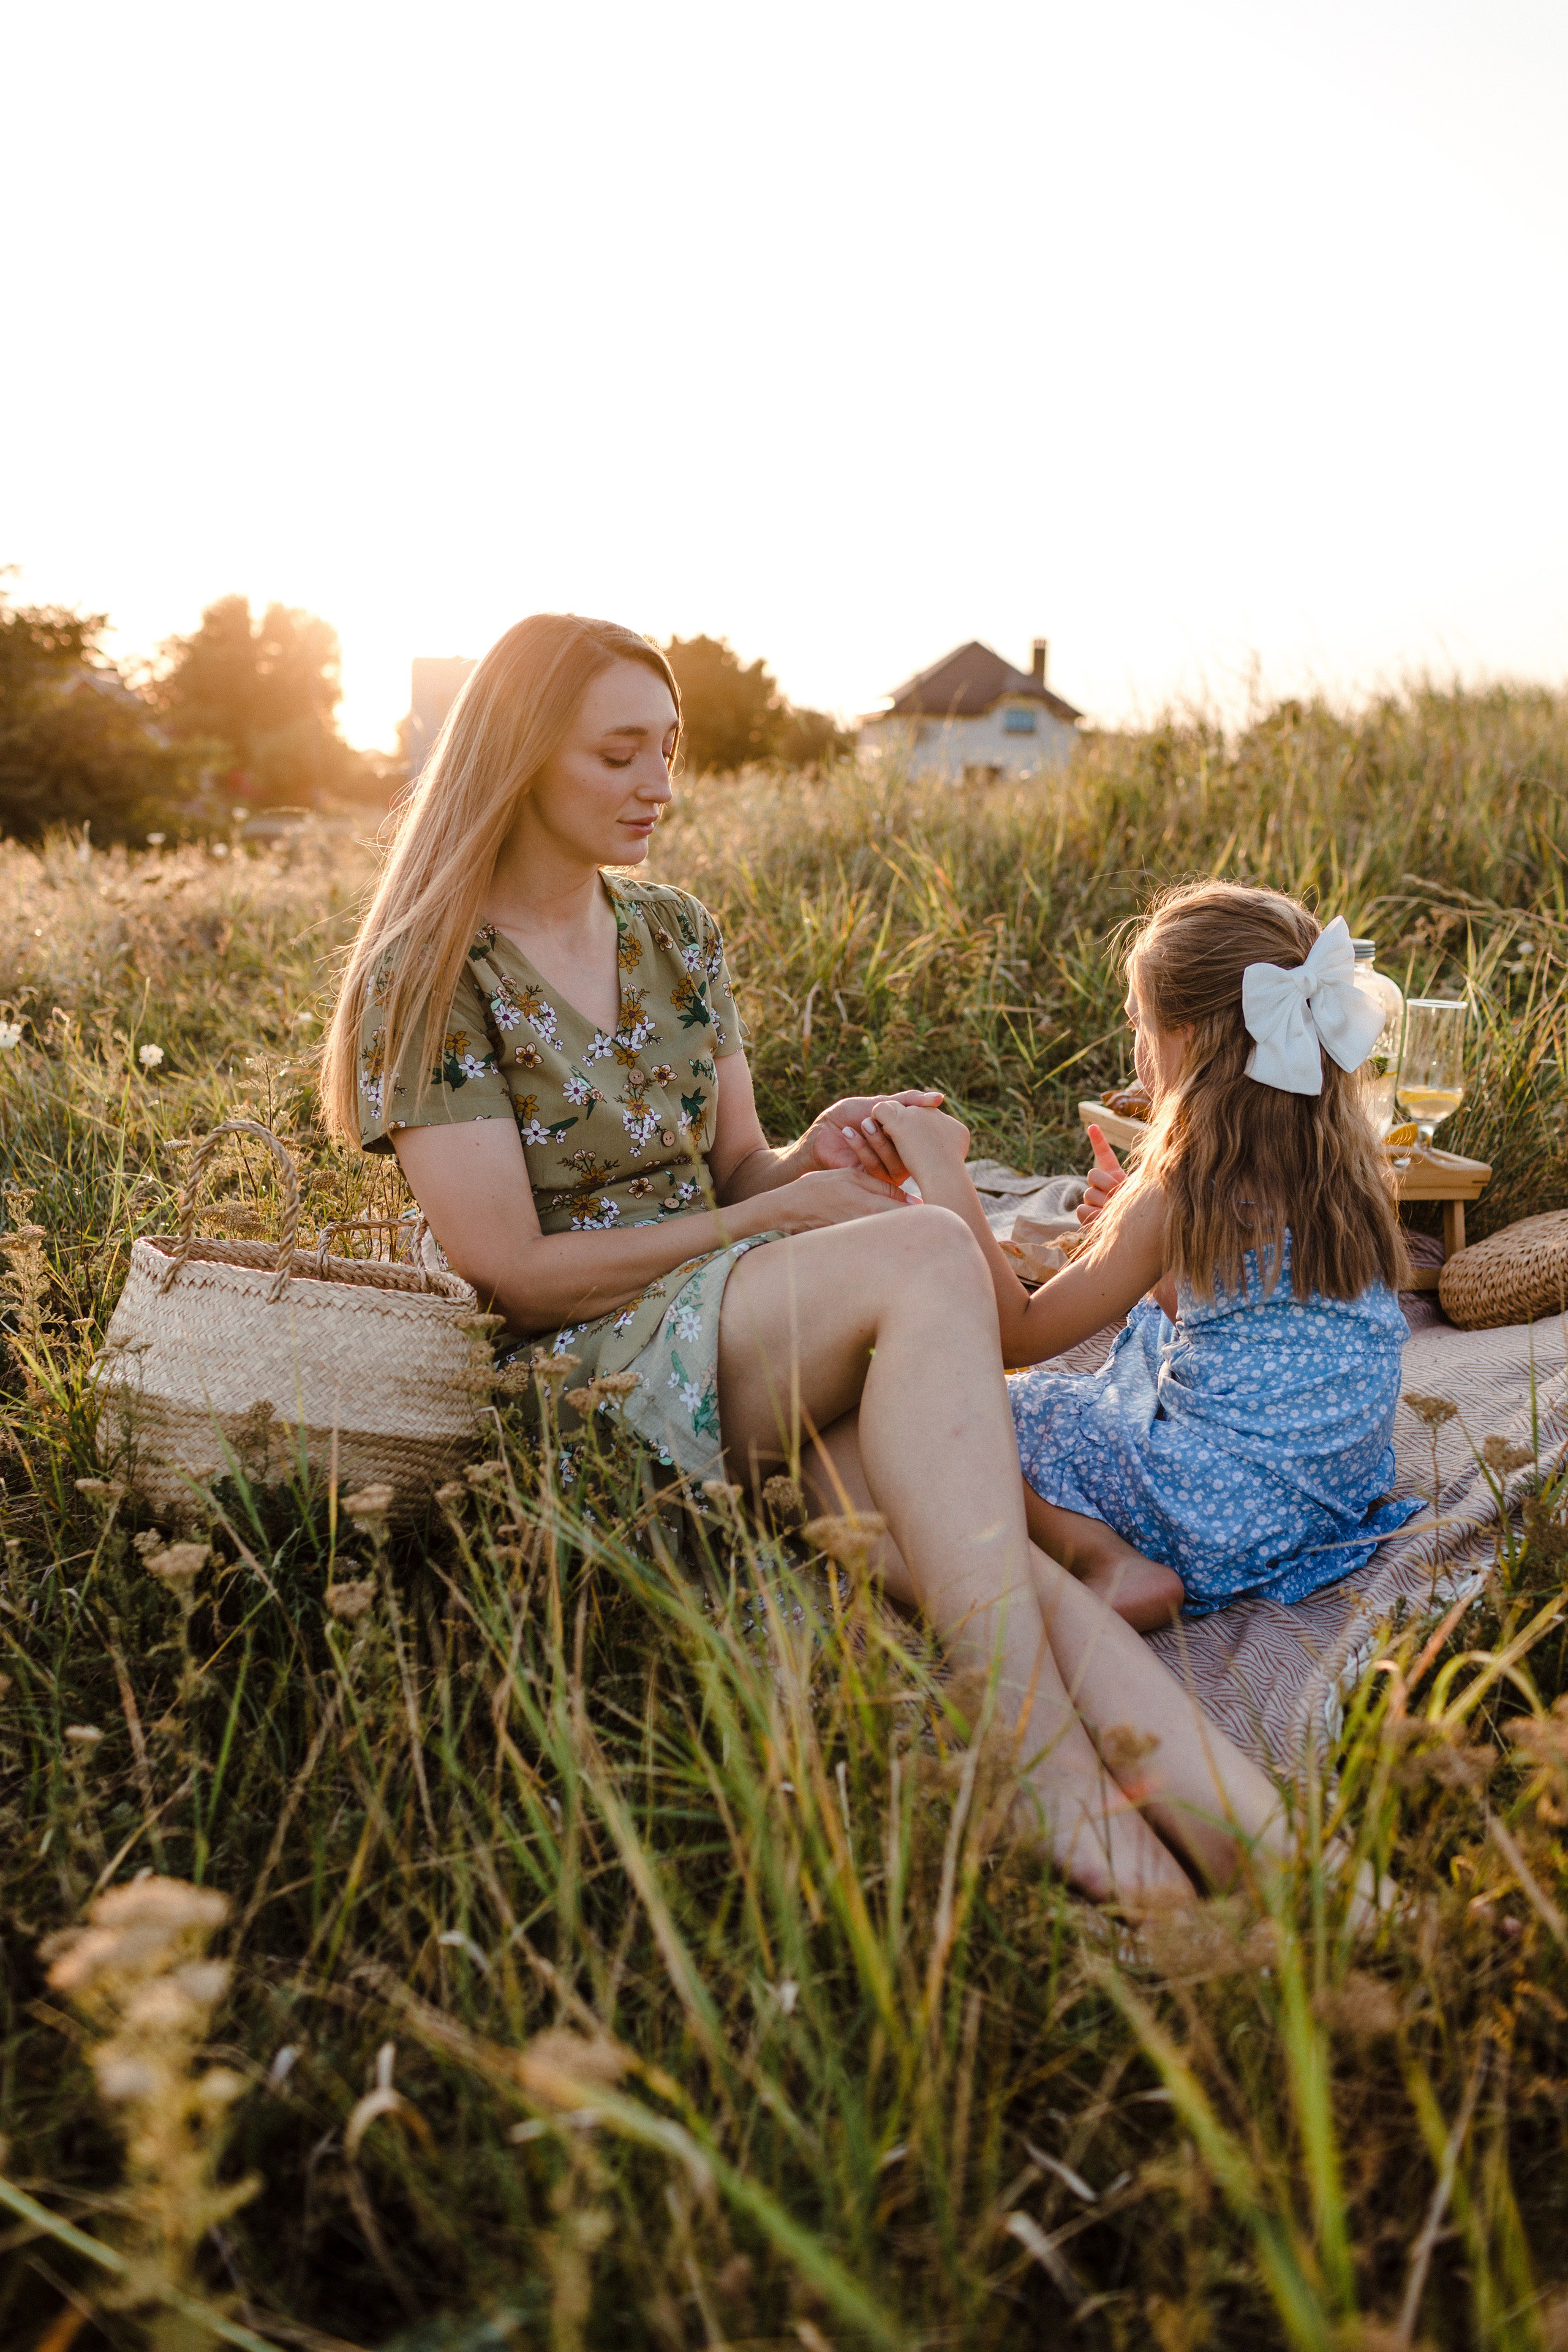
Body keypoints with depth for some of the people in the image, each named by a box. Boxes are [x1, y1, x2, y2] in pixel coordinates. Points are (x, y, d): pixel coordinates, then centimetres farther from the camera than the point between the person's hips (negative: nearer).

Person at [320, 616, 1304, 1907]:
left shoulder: (676, 932, 14)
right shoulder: (429, 978, -6)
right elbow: (514, 1276, -12)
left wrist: (820, 1148, -8)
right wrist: (782, 1213, -13)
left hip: (745, 1335, 6)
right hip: (585, 1373, -5)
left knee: (982, 1552, -27)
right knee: (923, 1256, -32)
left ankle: (1270, 1850, -39)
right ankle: (1040, 1754, -34)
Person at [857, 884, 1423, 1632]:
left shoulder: (1181, 1193, -21)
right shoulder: (1347, 1164, -1)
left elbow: (1019, 1334, -12)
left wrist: (942, 1170, -11)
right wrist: (1136, 1234, 8)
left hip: (1234, 1524, -8)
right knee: (1145, 1330, 30)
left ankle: (1106, 1560, -10)